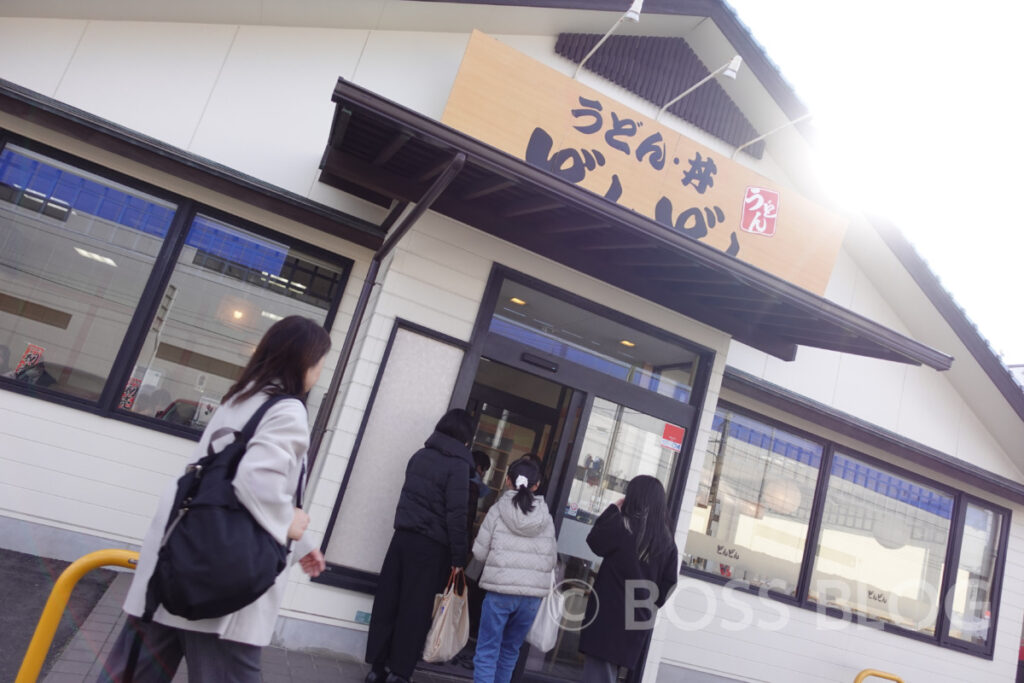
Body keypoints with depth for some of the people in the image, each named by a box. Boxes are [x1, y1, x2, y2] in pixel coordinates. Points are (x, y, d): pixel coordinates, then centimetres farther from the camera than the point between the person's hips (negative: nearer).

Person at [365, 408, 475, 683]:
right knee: (415, 610, 5)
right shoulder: (458, 464, -11)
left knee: (388, 603, 11)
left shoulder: (420, 455, 8)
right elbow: (456, 513, -14)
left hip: (403, 536, 6)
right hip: (431, 545, -6)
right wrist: (458, 556, -10)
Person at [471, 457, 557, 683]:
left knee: (487, 650, 4)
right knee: (510, 650, 19)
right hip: (533, 594, 3)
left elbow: (479, 552, -2)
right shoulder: (546, 518, 3)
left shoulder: (498, 510, -3)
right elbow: (552, 560, 7)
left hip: (500, 590, -3)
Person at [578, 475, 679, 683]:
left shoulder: (625, 524, -10)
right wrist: (651, 606, 17)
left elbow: (594, 542, 4)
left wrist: (614, 509, 9)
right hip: (639, 619, 6)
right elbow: (669, 582, 8)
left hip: (609, 612, -6)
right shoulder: (667, 540, 6)